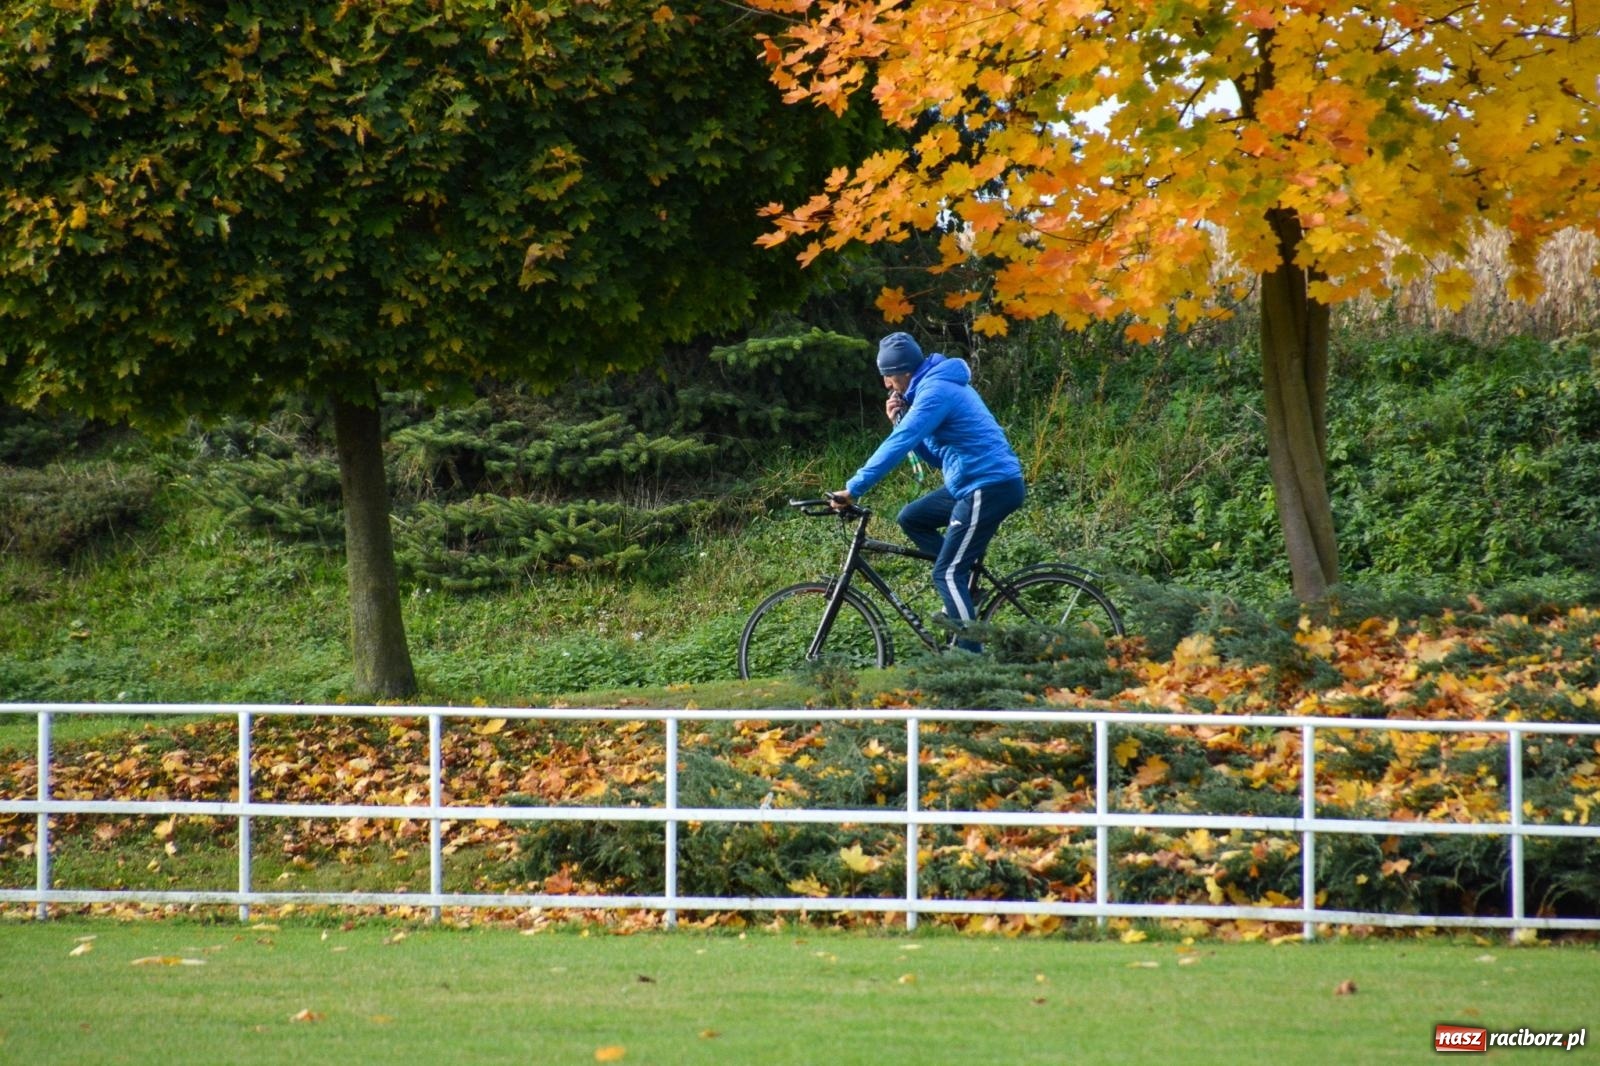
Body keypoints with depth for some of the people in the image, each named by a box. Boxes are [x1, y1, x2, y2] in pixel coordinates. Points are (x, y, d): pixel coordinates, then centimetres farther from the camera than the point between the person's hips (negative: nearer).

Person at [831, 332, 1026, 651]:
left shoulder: (935, 392, -14)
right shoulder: (943, 385, 18)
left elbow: (898, 445, -22)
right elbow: (935, 456, 19)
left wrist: (853, 489, -23)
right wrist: (900, 420, 5)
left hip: (990, 486, -10)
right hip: (974, 483, 10)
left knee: (947, 574, -10)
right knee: (911, 518, 16)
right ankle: (963, 592, 13)